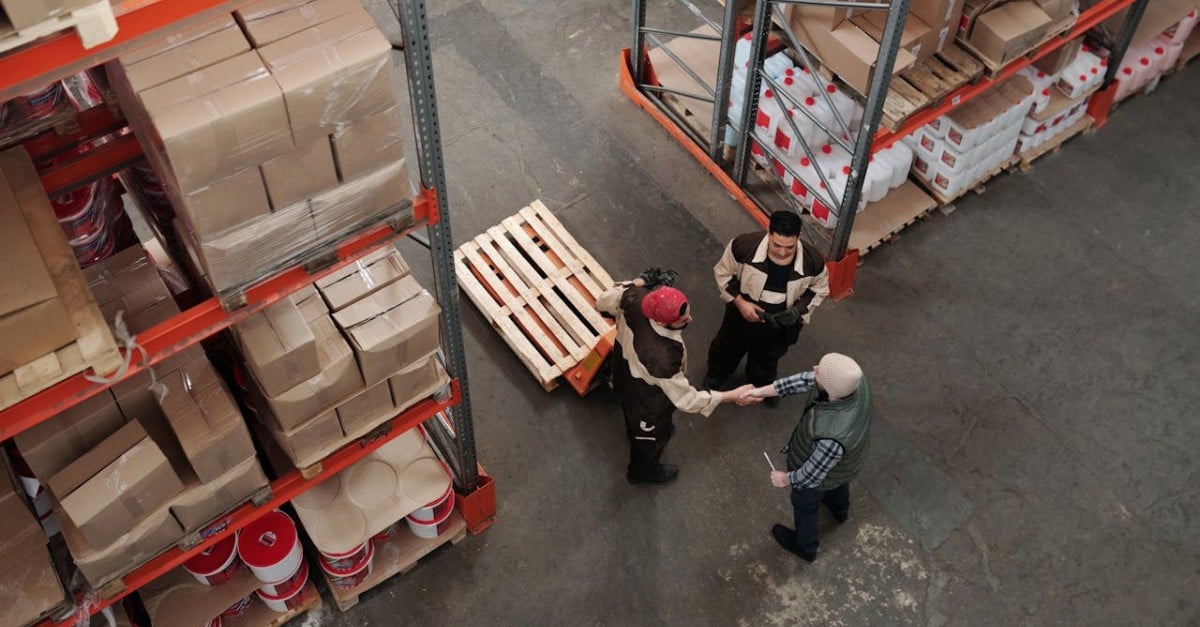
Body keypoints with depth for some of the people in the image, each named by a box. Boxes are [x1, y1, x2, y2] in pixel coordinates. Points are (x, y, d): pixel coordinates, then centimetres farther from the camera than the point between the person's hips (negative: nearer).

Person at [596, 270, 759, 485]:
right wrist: (733, 396, -31)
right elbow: (686, 399, -35)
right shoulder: (661, 358, -50)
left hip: (625, 370, 6)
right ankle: (643, 471, 60)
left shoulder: (635, 299, -33)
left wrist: (638, 282, -8)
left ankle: (633, 430, 76)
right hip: (647, 399, -6)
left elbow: (603, 302, -11)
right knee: (651, 435, 28)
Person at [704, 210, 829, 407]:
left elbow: (819, 289, -8)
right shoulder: (744, 246, -35)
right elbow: (723, 272, -14)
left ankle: (762, 384, 65)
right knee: (727, 348, 30)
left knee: (768, 359, 32)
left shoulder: (812, 261, -30)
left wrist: (799, 309, -24)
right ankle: (719, 374, 64)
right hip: (743, 315, -1)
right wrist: (740, 302, -23)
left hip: (780, 325, 1)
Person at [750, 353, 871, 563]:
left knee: (804, 505, 28)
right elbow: (805, 380, -18)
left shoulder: (832, 436, -50)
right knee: (839, 482, 40)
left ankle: (805, 546, 59)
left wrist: (786, 479, -9)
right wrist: (761, 391, -18)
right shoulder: (854, 380, -35)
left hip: (824, 471, -6)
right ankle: (840, 510, 74)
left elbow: (813, 475, -30)